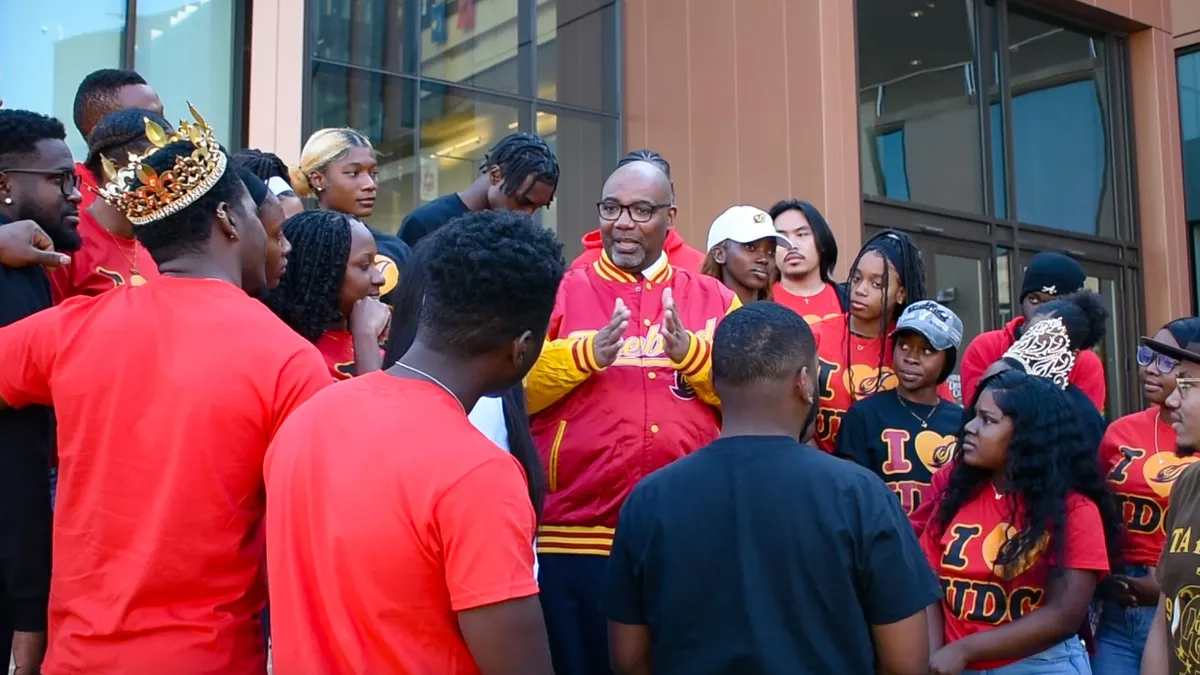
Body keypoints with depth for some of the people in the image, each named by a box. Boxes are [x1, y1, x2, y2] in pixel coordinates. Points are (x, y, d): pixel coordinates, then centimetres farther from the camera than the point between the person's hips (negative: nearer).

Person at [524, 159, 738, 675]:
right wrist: (587, 354, -18)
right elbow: (513, 387, -4)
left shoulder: (716, 300, 11)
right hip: (576, 540, -1)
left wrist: (691, 352, -14)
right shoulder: (562, 292, 6)